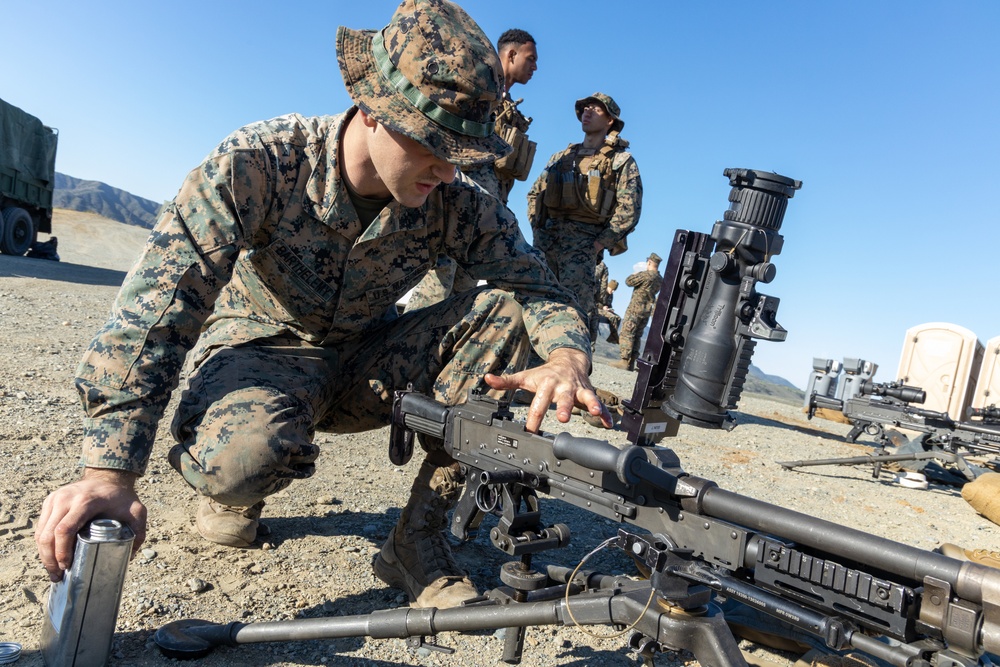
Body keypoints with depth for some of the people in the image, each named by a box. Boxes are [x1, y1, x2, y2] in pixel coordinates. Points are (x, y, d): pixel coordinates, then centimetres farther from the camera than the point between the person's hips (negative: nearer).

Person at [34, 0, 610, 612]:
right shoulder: (261, 162, -24)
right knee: (246, 452, -40)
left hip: (365, 362, 4)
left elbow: (539, 283, -14)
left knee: (504, 311, -20)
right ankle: (230, 491, 3)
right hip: (258, 349, -3)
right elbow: (158, 304, -28)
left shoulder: (454, 200, -15)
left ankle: (418, 540, -15)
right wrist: (111, 474, -33)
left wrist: (568, 358, -39)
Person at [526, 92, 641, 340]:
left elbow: (629, 210, -4)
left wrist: (599, 244, -10)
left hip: (582, 244, -5)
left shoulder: (622, 161, 6)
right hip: (544, 240, 5)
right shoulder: (561, 157, 23)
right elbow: (534, 193, 25)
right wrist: (536, 227, 10)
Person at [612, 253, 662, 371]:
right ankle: (631, 363, 10)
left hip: (635, 308, -8)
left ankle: (624, 361, -13)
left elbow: (629, 281, -9)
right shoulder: (660, 279, 9)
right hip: (647, 310, 8)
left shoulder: (645, 274, -15)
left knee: (626, 333, -6)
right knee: (637, 336, 10)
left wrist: (635, 274, 11)